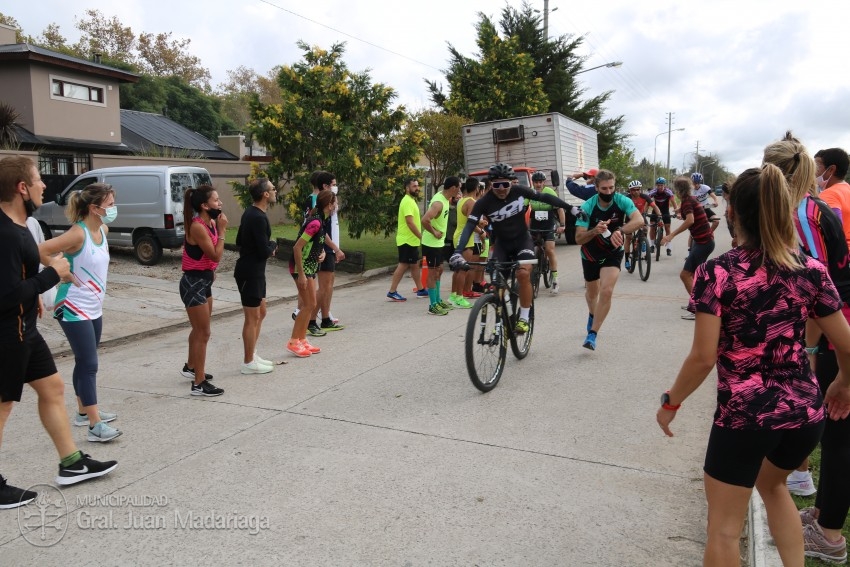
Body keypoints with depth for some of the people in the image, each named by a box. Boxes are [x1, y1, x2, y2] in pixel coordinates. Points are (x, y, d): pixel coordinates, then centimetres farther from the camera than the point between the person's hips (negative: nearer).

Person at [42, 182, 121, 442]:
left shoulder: (103, 230, 5)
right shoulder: (78, 234, -21)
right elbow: (38, 252, -26)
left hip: (93, 308, 9)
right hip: (74, 309, -9)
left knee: (84, 362, 18)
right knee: (89, 364, -8)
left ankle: (84, 411, 32)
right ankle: (95, 426, -5)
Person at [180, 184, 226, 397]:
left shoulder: (210, 223, 6)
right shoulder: (197, 227, -22)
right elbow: (216, 255, -22)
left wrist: (218, 228, 6)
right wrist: (222, 231, -17)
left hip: (204, 280, 10)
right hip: (194, 282, -10)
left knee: (199, 329, 24)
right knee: (203, 333, -5)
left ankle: (191, 367, 44)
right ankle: (199, 383, 4)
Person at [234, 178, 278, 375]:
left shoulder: (250, 213, 10)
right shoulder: (258, 218, -21)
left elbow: (239, 241, 18)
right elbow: (265, 251, -23)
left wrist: (267, 248, 7)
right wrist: (273, 245, 0)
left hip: (254, 271, 10)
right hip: (250, 272, -10)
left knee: (261, 312, 18)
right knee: (252, 317, -1)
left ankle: (252, 355, 28)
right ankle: (248, 363, 9)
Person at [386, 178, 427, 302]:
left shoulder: (411, 201, 16)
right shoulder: (407, 201, -17)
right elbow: (410, 222, -24)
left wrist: (418, 237, 16)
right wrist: (421, 237, -21)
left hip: (412, 240, 10)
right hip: (407, 240, -10)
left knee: (414, 265, 15)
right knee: (403, 265, -7)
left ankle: (420, 290, 23)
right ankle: (392, 292, -3)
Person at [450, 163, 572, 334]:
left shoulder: (519, 191, -17)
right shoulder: (484, 202, -22)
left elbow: (544, 197, -4)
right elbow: (469, 227, -28)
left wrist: (570, 207, -3)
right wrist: (458, 252, -42)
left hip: (522, 239, -1)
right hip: (502, 243, 1)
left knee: (523, 274, -24)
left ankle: (524, 318, -11)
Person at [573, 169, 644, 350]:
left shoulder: (622, 201, -21)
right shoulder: (587, 207, -23)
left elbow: (639, 220, -37)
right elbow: (579, 239, -25)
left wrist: (619, 231, -54)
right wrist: (595, 231, -45)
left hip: (613, 252, -1)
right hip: (591, 254, 1)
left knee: (606, 291, -20)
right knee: (592, 292, 19)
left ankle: (592, 334, -10)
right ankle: (592, 315, 54)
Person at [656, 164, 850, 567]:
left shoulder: (716, 273, -14)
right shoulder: (811, 270, -2)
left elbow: (703, 357, -16)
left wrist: (671, 402, -1)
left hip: (743, 415, -5)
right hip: (806, 413, 5)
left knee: (724, 526, 12)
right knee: (772, 485, 34)